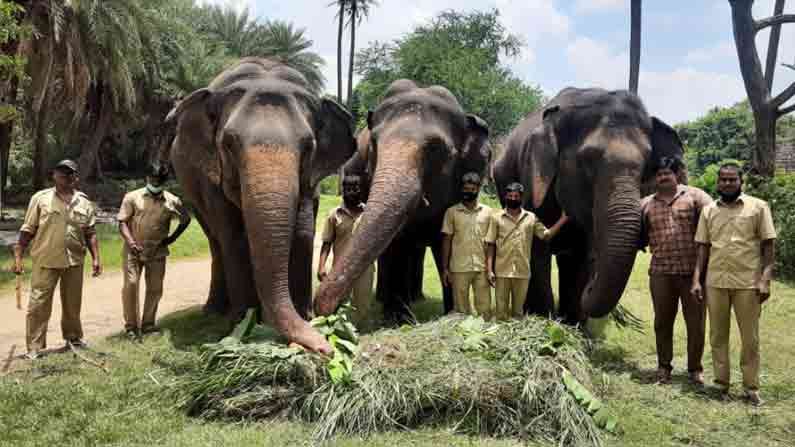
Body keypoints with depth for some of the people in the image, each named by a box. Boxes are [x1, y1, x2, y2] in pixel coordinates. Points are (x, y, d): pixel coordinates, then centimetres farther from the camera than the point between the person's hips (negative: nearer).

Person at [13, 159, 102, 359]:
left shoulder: (85, 202, 7)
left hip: (74, 261, 3)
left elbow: (90, 234, 10)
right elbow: (28, 230, 0)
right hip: (46, 260, -3)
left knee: (72, 303, 15)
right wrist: (18, 256, -4)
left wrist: (96, 258, 3)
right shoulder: (40, 198, 0)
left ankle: (73, 337, 32)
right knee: (39, 304, -2)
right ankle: (34, 347, 5)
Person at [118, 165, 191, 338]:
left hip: (157, 252, 2)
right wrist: (130, 241, -20)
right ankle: (131, 326, 0)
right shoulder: (132, 197, -1)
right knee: (131, 284, -11)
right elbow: (122, 222, -4)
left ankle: (148, 324, 23)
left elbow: (186, 219, 17)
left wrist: (173, 237, 5)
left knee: (155, 288, 6)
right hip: (133, 251, -2)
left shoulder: (172, 201, 3)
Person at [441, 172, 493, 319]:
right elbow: (446, 240, 3)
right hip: (459, 268, -1)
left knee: (484, 308, 3)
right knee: (461, 308, 5)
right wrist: (444, 268, -2)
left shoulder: (487, 211, 7)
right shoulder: (452, 211, 2)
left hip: (482, 267, 1)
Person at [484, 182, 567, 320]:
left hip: (522, 272, 1)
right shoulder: (496, 217, 2)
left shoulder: (531, 218, 7)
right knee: (501, 310, 4)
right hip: (502, 271, -1)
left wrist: (563, 218, 1)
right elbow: (490, 245, 1)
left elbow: (547, 235, 9)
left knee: (518, 310, 11)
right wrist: (489, 270, -5)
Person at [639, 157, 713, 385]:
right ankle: (664, 366, 27)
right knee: (662, 321, 11)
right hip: (660, 272, 2)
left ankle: (695, 369, 21)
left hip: (693, 271, -2)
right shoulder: (646, 204, 11)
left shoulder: (695, 196, 1)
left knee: (696, 321, 5)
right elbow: (641, 238, 20)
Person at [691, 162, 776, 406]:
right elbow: (703, 247, 9)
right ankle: (721, 383, 20)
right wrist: (696, 280, 3)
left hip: (748, 282, -2)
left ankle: (751, 387, 16)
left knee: (750, 338, 5)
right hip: (715, 282, 3)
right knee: (718, 336, 9)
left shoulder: (758, 207, 1)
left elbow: (768, 246, -1)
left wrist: (765, 280, -9)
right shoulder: (708, 210, 8)